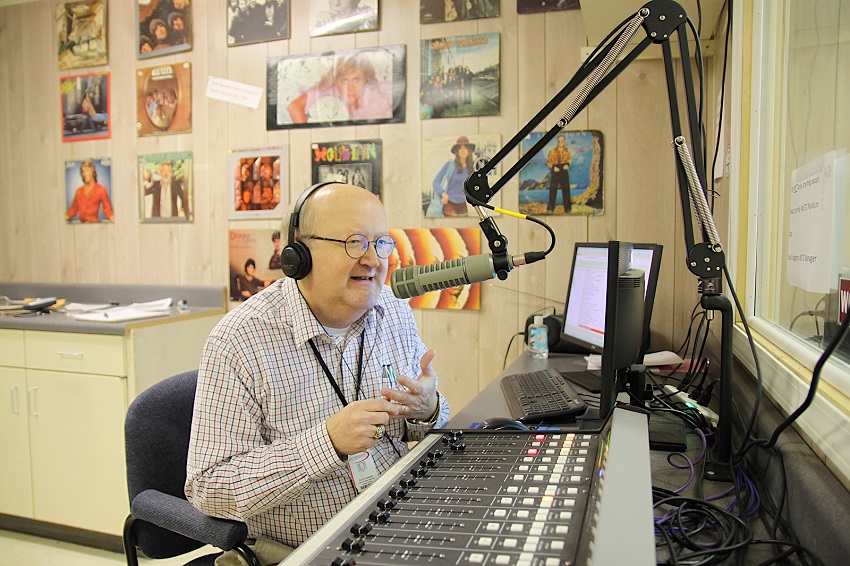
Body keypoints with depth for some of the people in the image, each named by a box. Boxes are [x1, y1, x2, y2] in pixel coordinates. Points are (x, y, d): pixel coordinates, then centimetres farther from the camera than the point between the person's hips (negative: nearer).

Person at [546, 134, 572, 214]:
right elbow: (548, 161, 2)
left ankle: (567, 209, 11)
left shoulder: (567, 150, 3)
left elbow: (569, 159, 16)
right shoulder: (552, 151, -3)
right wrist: (553, 167, -14)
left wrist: (567, 164, -5)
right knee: (553, 189, -3)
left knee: (566, 189, 4)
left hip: (564, 171, 2)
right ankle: (550, 208, 3)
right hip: (555, 172, -2)